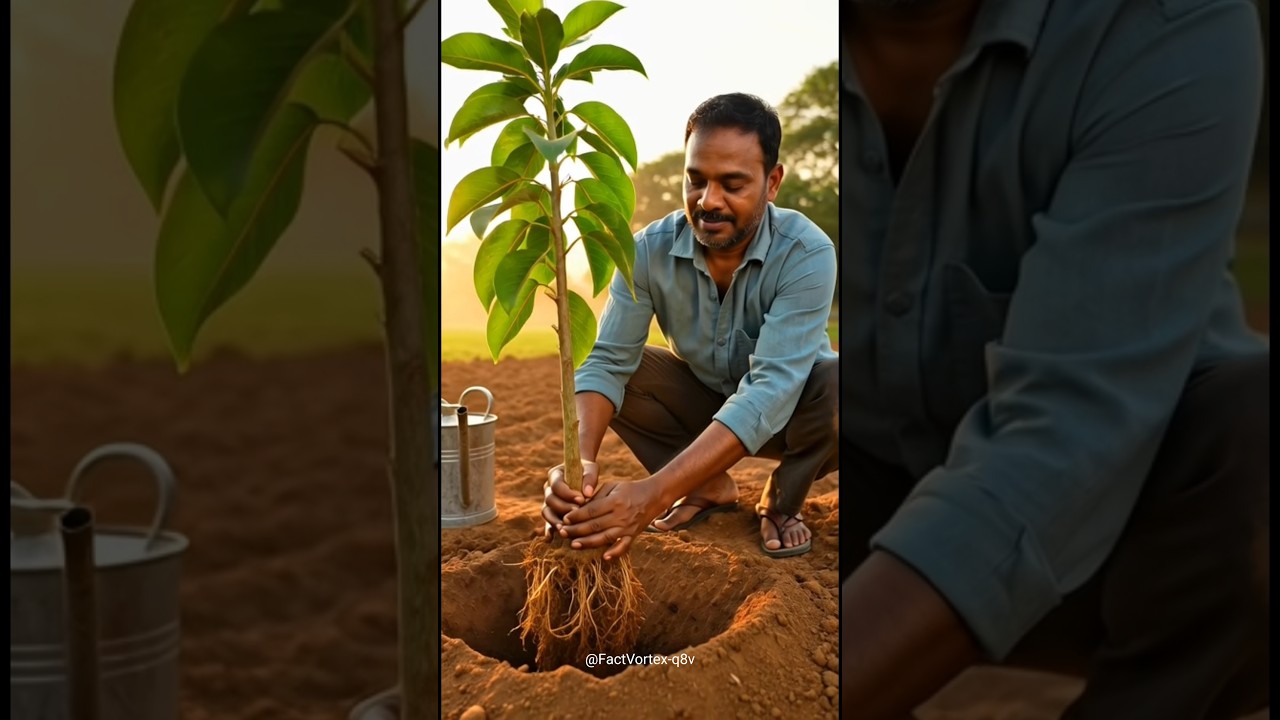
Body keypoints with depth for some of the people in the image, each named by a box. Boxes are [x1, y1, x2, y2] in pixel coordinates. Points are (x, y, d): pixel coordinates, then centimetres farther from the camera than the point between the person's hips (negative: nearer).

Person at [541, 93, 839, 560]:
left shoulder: (807, 254, -31)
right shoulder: (649, 250, -21)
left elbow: (772, 389, -41)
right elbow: (607, 362, -23)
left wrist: (655, 492, -52)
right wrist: (582, 461, -46)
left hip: (790, 412, -3)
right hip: (704, 400, 3)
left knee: (835, 384, -35)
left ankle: (782, 501, -5)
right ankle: (709, 487, -2)